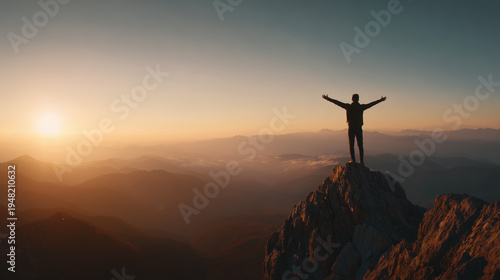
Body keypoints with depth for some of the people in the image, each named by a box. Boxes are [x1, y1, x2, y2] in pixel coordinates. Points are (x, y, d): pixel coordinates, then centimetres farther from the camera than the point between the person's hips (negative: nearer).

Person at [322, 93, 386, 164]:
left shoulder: (348, 107, -6)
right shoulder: (361, 107, -2)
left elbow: (337, 102, -3)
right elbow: (372, 104, 10)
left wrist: (327, 98, 3)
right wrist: (381, 100, 24)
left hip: (351, 128, -1)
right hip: (359, 129, 1)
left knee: (351, 145, 4)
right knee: (360, 145, 7)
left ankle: (353, 159, -4)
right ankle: (361, 161, 5)